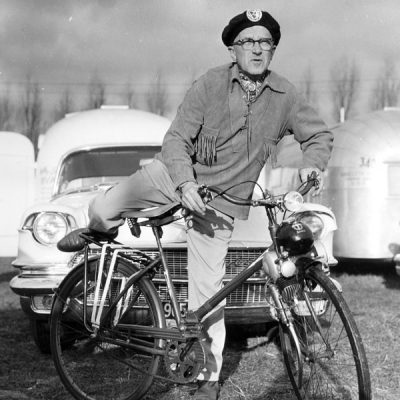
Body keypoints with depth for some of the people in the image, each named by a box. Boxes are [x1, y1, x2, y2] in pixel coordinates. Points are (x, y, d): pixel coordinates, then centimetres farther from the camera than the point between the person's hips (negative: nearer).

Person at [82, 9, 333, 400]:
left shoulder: (285, 96, -4)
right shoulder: (209, 84, -11)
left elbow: (319, 135, 7)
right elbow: (177, 139, -14)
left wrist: (312, 163, -15)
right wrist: (185, 183, -31)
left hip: (221, 201, 0)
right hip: (178, 176, 0)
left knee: (206, 289, 0)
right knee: (100, 210, -14)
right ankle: (98, 234, 26)